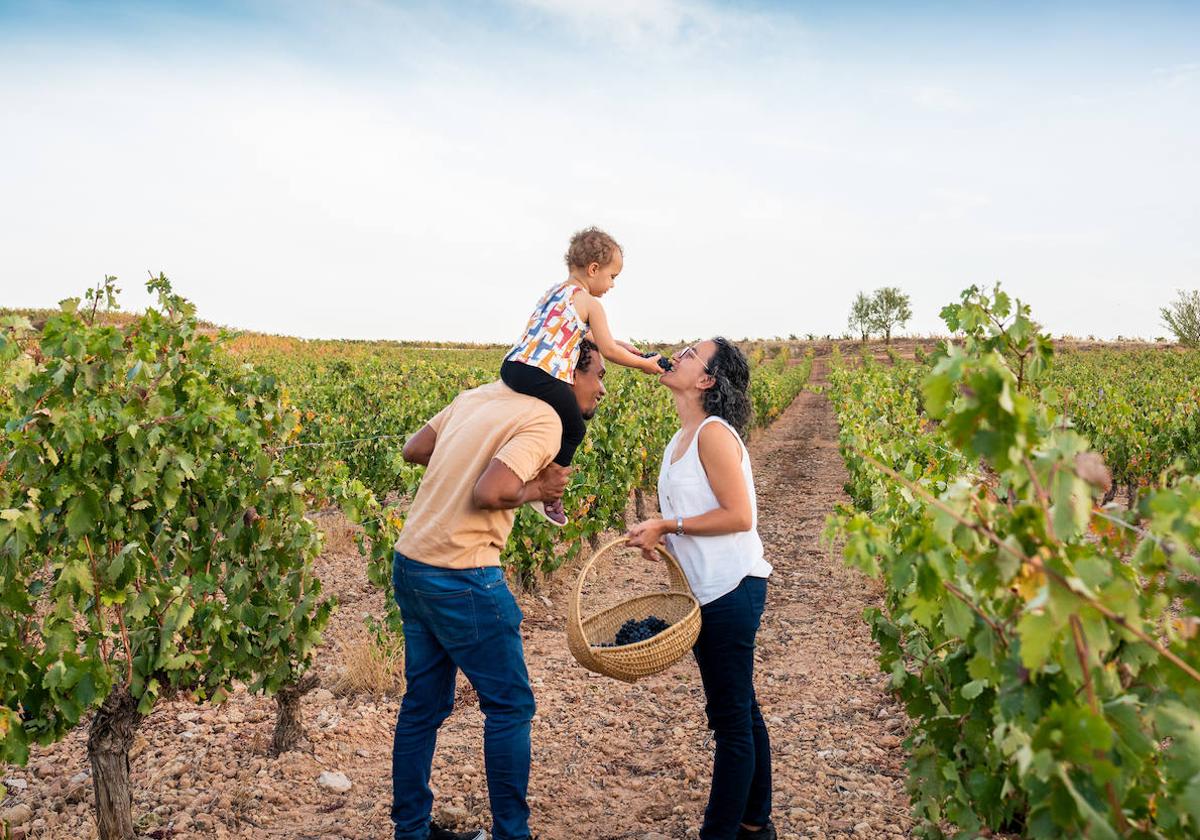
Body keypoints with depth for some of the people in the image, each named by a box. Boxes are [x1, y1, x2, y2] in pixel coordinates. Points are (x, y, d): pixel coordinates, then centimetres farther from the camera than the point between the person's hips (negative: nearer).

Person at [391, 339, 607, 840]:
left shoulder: (478, 396, 11)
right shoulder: (545, 422, -13)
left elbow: (413, 451, 15)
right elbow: (487, 494, -25)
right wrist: (535, 489, -8)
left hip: (409, 564, 9)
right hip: (461, 579, -9)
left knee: (423, 705, 18)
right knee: (510, 707, 7)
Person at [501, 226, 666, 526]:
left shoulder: (553, 291, 25)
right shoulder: (590, 304, 2)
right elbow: (609, 351, 4)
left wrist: (618, 344, 34)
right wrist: (645, 364, 19)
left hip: (511, 365, 7)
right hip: (545, 377, -7)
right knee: (573, 431, 13)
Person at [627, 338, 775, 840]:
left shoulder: (713, 433, -16)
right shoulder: (682, 439, 12)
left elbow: (739, 516, -19)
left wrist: (666, 524, -17)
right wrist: (660, 535, 3)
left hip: (732, 590, -10)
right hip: (713, 591, 10)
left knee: (731, 718, 2)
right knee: (741, 711, 18)